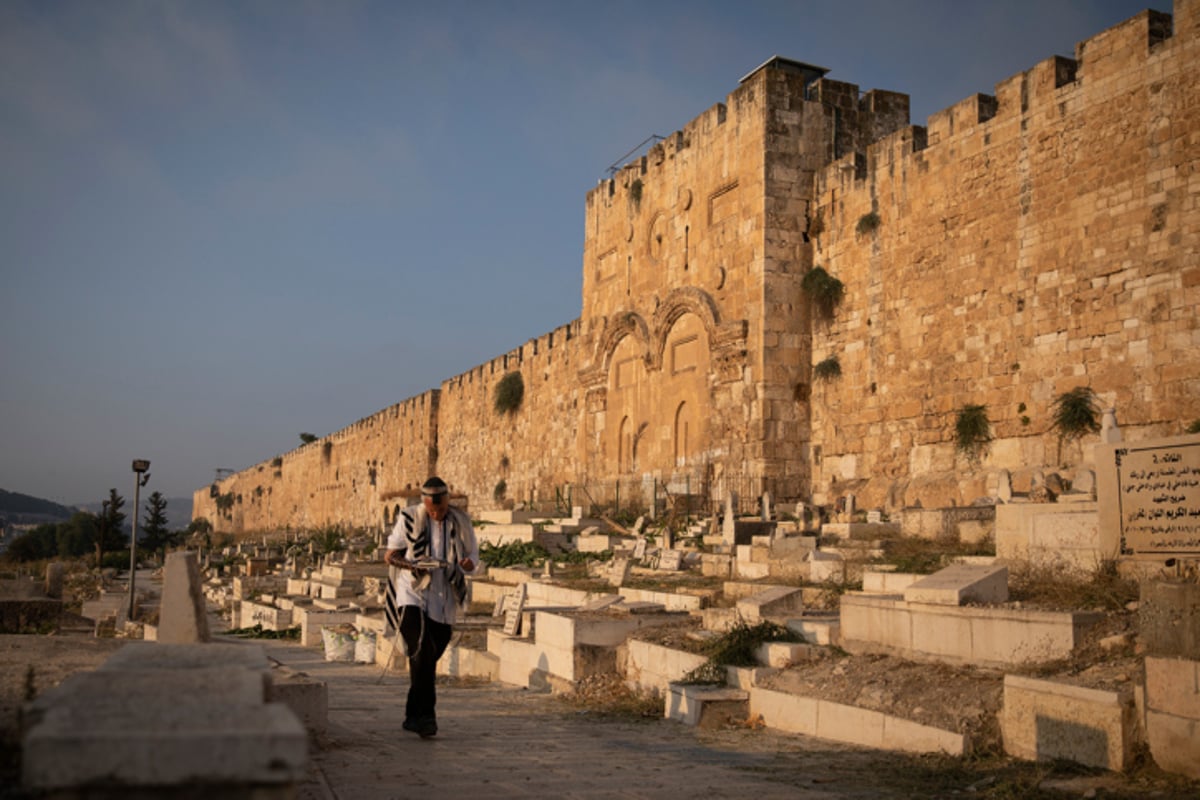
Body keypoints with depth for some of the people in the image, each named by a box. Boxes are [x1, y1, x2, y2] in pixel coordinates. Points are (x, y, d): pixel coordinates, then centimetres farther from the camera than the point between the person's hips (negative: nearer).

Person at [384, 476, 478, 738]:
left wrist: (468, 563, -13)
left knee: (428, 660, 9)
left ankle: (414, 716, 22)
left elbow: (473, 555, 11)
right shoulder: (408, 519, -1)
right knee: (421, 654, -20)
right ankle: (425, 715, -18)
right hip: (412, 596, -3)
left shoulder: (460, 523, 5)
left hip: (443, 602, 3)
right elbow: (390, 554, 3)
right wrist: (410, 564, -17)